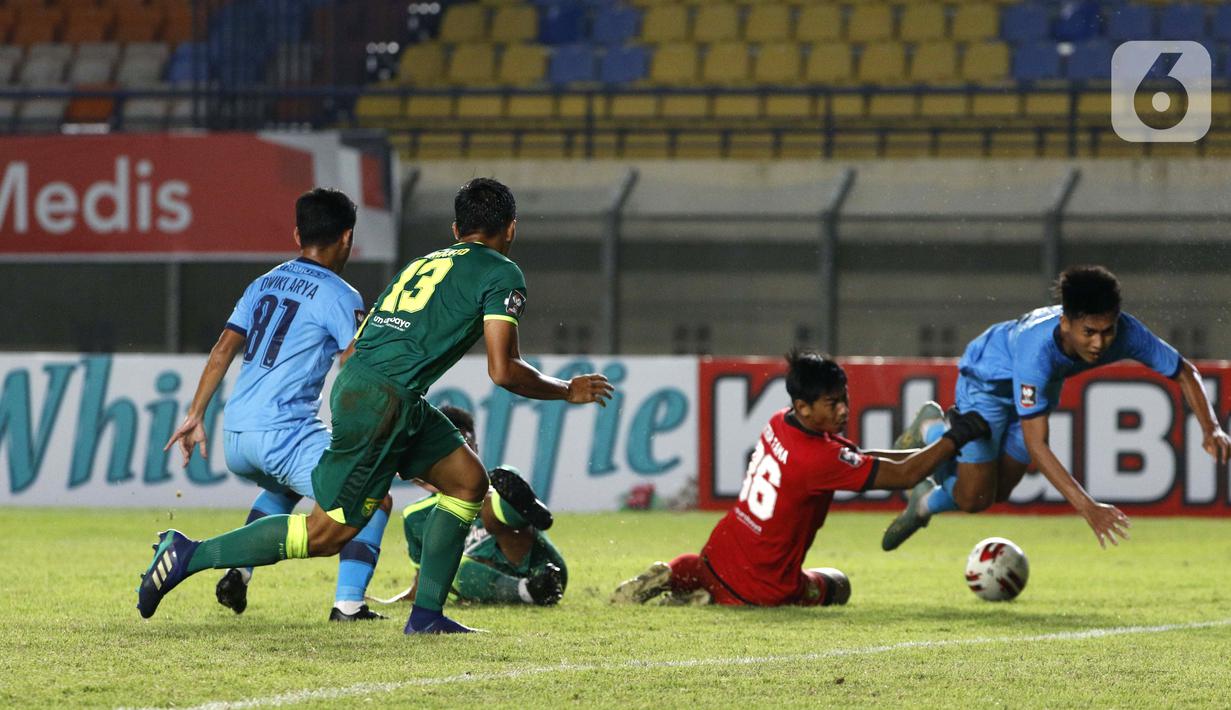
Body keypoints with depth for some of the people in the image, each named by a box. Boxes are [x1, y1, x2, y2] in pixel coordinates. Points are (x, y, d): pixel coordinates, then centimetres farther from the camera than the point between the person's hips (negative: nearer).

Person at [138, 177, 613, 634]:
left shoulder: (422, 264, 25)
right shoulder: (502, 273, 2)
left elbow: (352, 349, 25)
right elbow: (503, 370, -6)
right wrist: (568, 392, 9)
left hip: (356, 381, 9)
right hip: (382, 401, -9)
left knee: (468, 480, 16)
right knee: (328, 532, -4)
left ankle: (426, 614, 14)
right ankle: (191, 555, -4)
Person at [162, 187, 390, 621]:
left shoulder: (264, 284, 16)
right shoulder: (338, 295, -5)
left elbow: (223, 351, 12)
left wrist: (195, 416, 13)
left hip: (234, 439, 7)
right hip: (286, 434, -7)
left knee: (283, 489, 36)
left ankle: (239, 573, 18)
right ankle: (348, 602, -9)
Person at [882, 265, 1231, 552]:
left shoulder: (1127, 333, -36)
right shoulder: (1038, 349, -49)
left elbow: (1185, 373, -18)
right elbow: (1036, 443, -48)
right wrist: (1087, 507, -54)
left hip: (1045, 382, 5)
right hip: (988, 380, -5)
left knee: (998, 492, 10)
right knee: (974, 498, -3)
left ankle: (925, 504, 42)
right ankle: (934, 435, 28)